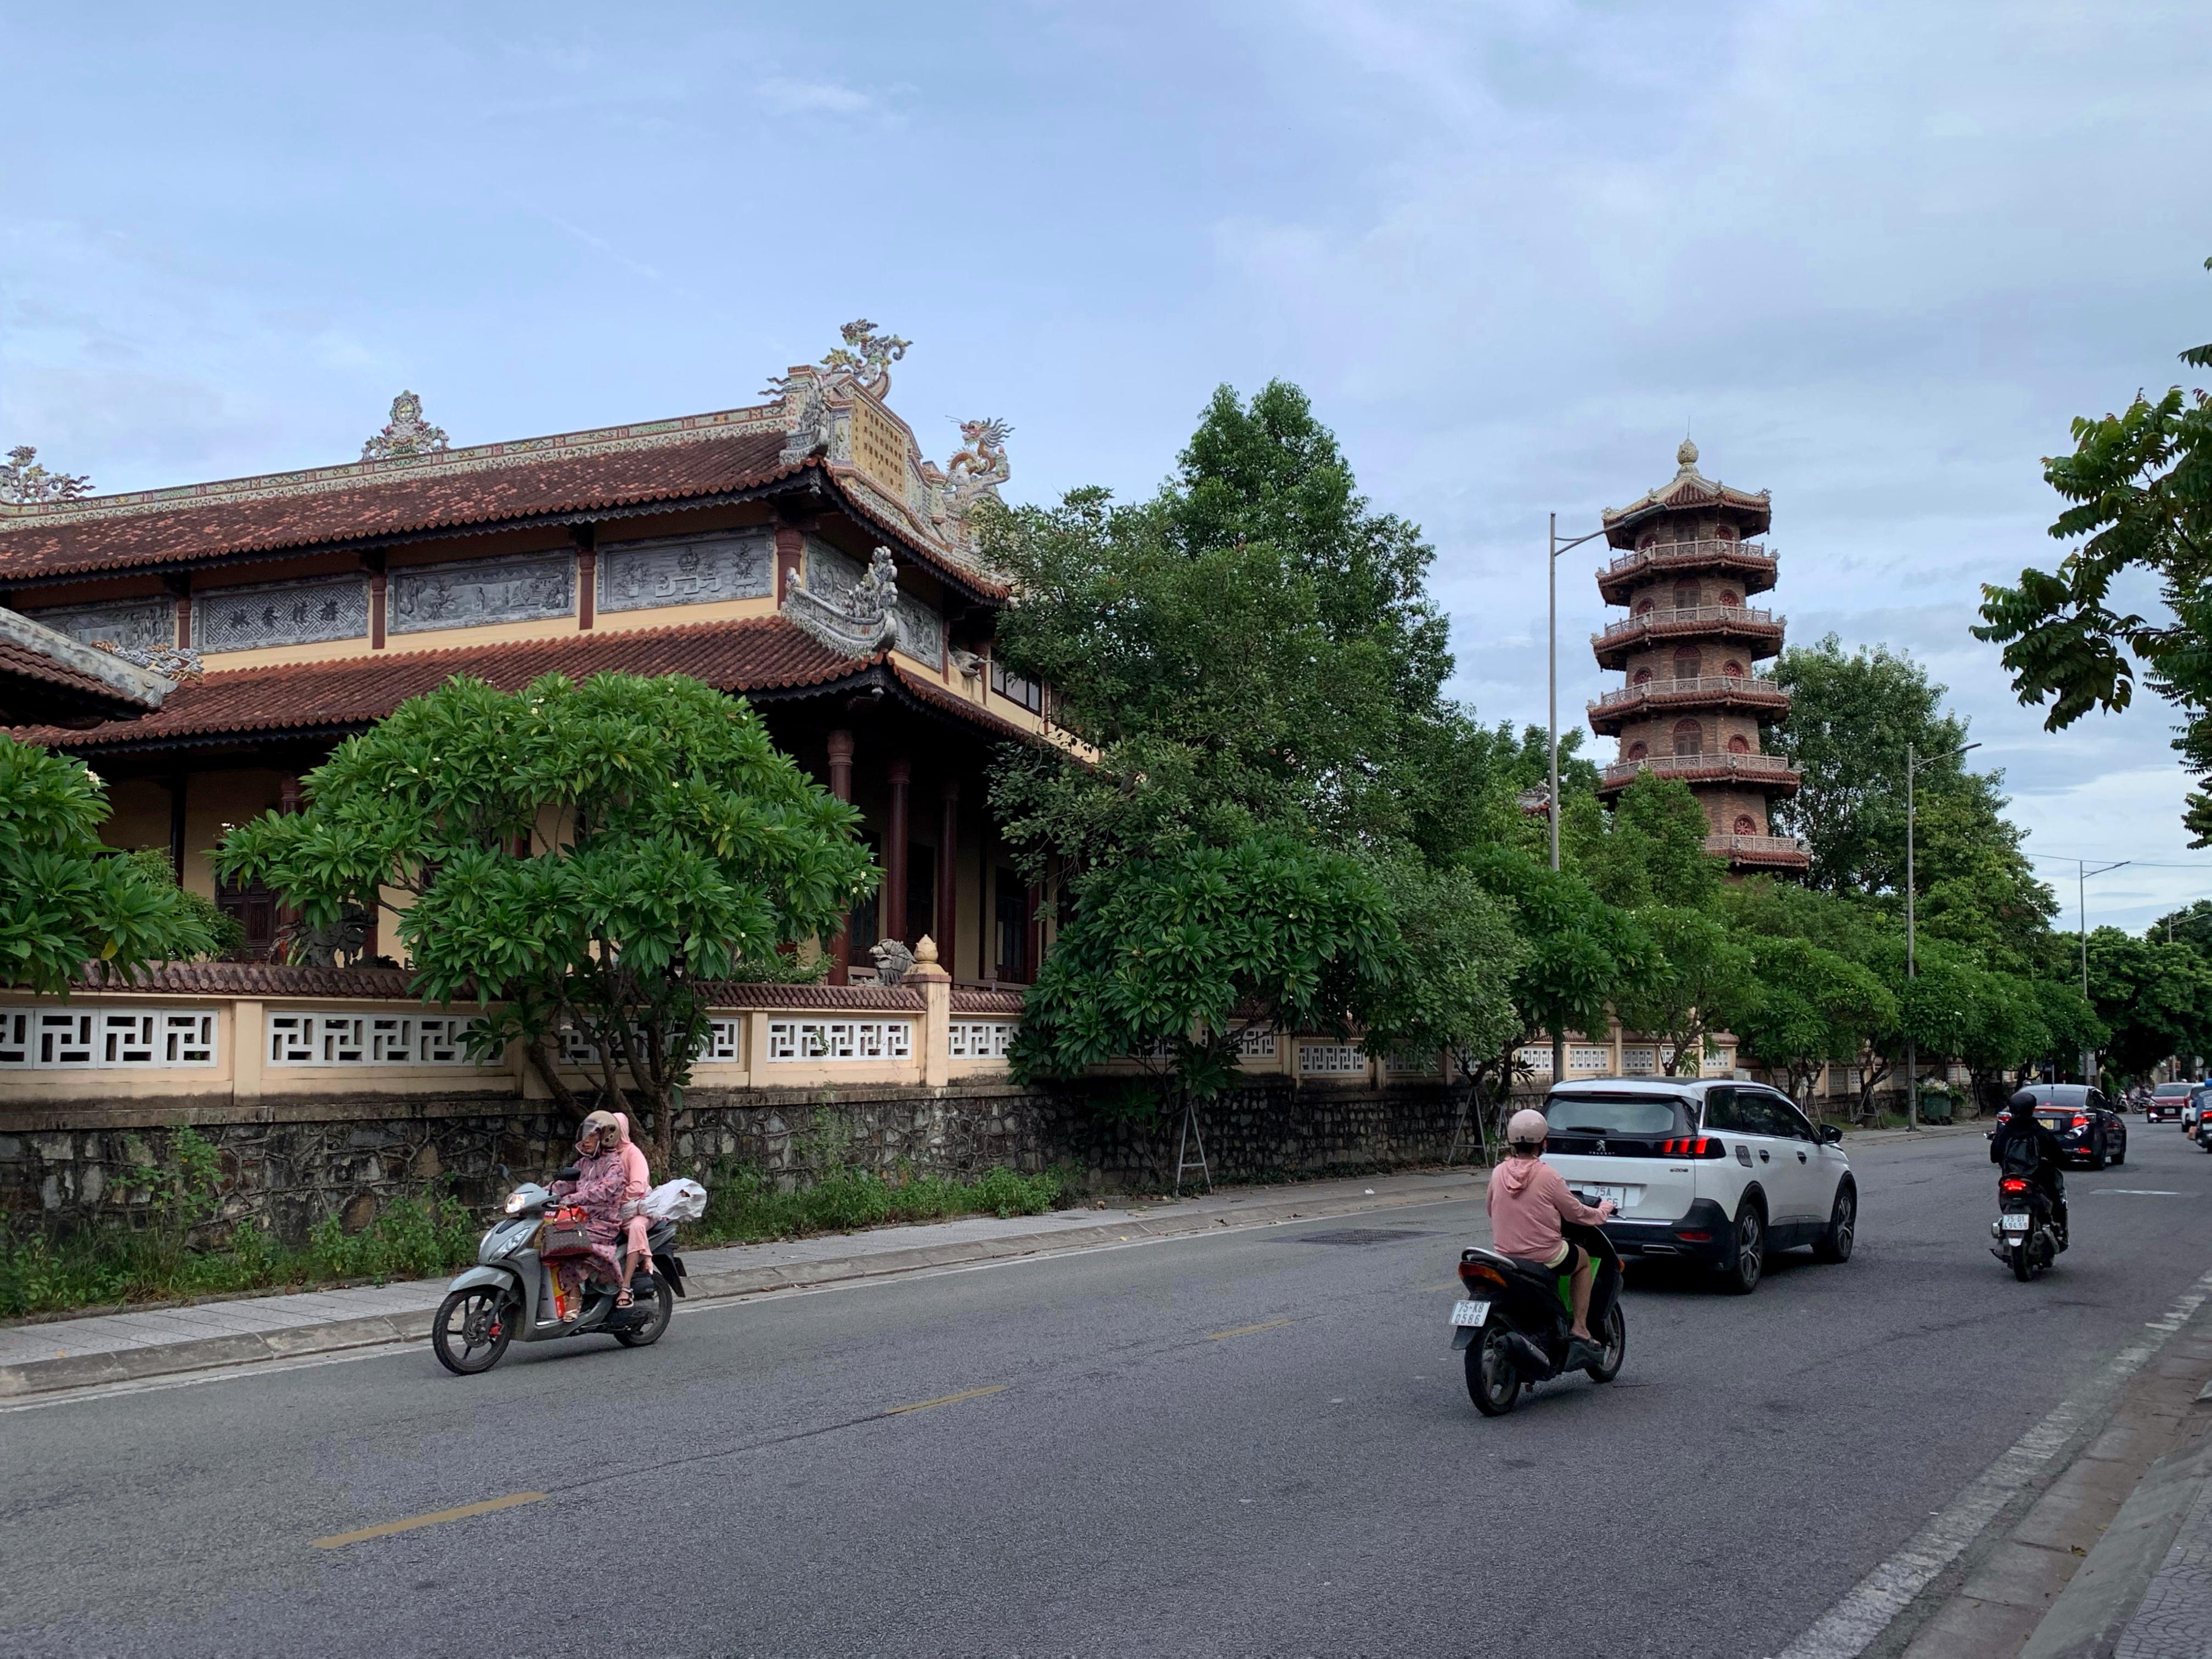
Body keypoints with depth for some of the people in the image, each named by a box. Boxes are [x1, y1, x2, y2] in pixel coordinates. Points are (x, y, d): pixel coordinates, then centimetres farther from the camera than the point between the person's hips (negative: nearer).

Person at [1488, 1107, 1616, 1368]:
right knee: (1584, 1260, 23)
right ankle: (1579, 1329, 15)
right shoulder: (1548, 1176, -14)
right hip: (1544, 1256, -5)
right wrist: (1602, 1211, 17)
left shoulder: (1499, 1173, -1)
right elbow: (1576, 1213, -3)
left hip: (1504, 1255, 5)